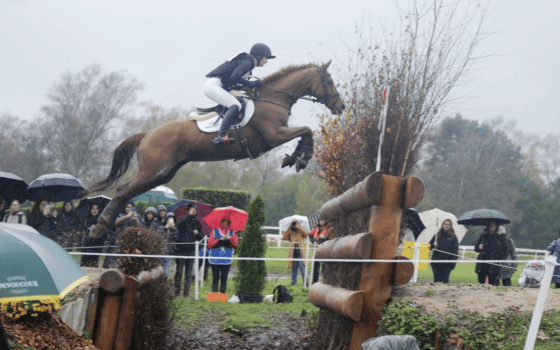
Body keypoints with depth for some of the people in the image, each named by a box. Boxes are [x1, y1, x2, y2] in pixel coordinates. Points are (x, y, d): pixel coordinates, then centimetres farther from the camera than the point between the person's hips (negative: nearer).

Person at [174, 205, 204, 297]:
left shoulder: (197, 223, 13)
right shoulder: (184, 220, 4)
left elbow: (200, 238, 15)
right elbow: (179, 225, -21)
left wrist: (197, 233, -7)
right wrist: (189, 215, -16)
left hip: (191, 250, 3)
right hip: (181, 249, -3)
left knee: (188, 273, 3)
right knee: (179, 271, -6)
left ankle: (186, 293, 7)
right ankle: (177, 292, 0)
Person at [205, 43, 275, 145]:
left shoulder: (248, 63, 20)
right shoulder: (247, 62, -11)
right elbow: (234, 77, -26)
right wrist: (251, 84, -14)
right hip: (213, 86, -11)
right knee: (235, 106, -24)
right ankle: (221, 136, -36)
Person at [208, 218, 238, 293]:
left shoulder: (232, 232, 11)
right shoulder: (214, 231, 6)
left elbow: (236, 244, -1)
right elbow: (210, 244, -1)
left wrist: (230, 238, -17)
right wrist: (219, 239, -10)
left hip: (227, 260, 1)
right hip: (215, 260, -1)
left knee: (224, 278, 1)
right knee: (215, 278, -1)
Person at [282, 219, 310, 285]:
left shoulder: (302, 229, 9)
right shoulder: (290, 232, 16)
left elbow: (306, 233, -14)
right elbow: (284, 238, 3)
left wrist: (297, 227, -10)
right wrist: (289, 228, -1)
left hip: (301, 253, -4)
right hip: (293, 254, 4)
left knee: (302, 267, -12)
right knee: (294, 268, 6)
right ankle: (293, 281, 14)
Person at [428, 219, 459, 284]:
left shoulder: (453, 237, 4)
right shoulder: (437, 235, 12)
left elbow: (455, 251, 0)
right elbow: (429, 246, 17)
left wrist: (453, 263, -10)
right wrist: (433, 245, -6)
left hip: (447, 264, -2)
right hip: (436, 262, 3)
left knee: (445, 280, -7)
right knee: (436, 280, 2)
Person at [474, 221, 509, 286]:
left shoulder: (501, 237, 6)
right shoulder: (483, 236, 15)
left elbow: (505, 251, 6)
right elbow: (476, 248, 21)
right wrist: (479, 247, -3)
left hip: (494, 265, -3)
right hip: (482, 265, 3)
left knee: (492, 284, -9)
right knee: (481, 282, -1)